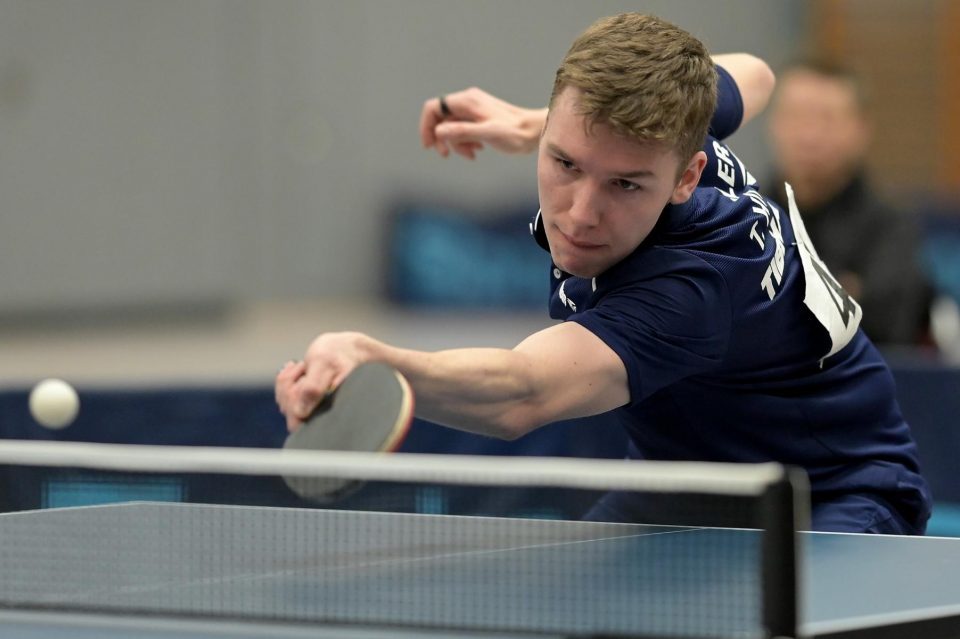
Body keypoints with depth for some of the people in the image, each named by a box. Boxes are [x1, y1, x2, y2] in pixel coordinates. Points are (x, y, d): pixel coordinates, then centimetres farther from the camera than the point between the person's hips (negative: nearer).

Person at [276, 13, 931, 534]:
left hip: (835, 495, -8)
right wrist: (532, 127, 9)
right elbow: (749, 76, 8)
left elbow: (520, 394, -60)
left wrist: (373, 361, -81)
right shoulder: (651, 123, -18)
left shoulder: (687, 284, -43)